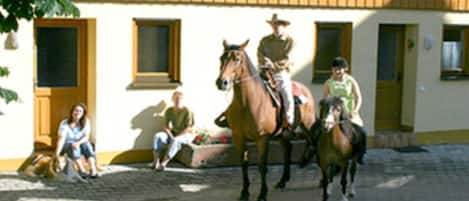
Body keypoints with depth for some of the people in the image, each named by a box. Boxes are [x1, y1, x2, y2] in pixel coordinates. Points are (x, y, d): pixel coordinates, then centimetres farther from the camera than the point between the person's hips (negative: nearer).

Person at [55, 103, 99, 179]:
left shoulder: (86, 122, -8)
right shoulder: (65, 123, -15)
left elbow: (86, 137, -15)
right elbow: (62, 139, -26)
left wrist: (78, 143, -35)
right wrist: (57, 152, -40)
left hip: (80, 144, 2)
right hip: (67, 145, -2)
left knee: (86, 144, -30)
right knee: (72, 146, -34)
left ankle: (93, 170, -45)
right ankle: (82, 170, -46)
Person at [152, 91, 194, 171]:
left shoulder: (187, 111, -16)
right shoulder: (169, 111, -1)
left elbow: (188, 129, -18)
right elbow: (166, 126, 3)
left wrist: (176, 137, -24)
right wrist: (171, 136, -17)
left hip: (186, 135, -5)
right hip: (173, 134, 5)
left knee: (175, 141, -38)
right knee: (157, 136, -21)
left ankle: (163, 163, -37)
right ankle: (156, 161, -27)